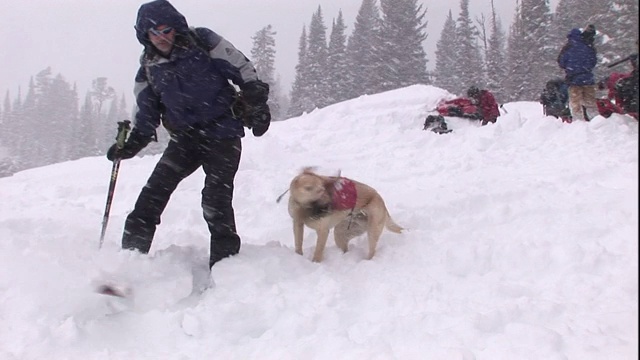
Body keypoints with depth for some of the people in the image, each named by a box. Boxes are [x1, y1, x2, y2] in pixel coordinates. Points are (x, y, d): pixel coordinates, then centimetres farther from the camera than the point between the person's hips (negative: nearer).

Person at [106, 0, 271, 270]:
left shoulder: (202, 42, -4)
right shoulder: (149, 67, 9)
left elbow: (243, 69, -2)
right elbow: (146, 115, 13)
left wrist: (257, 102, -11)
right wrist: (130, 145, 1)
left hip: (222, 134, -4)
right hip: (184, 138, 4)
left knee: (216, 201, -12)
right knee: (155, 190, -8)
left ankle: (224, 261, -1)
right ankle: (130, 254, -1)